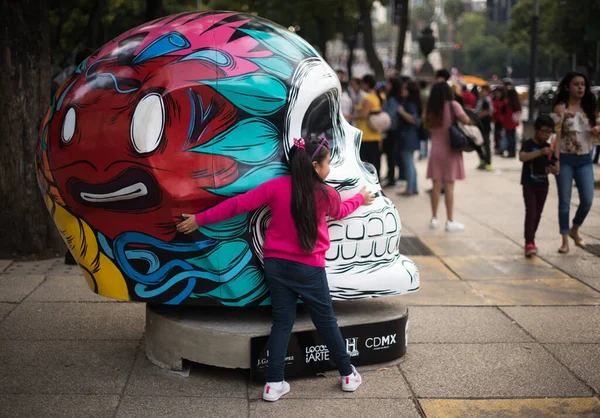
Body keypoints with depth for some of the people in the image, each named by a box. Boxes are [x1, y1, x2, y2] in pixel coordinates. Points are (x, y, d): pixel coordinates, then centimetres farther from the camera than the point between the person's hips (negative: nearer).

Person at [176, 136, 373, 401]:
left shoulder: (277, 186, -9)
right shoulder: (326, 194, -9)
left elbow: (238, 204, -9)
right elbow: (340, 212, 15)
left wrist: (199, 219, -2)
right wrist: (360, 199, 37)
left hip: (276, 265, 2)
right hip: (309, 269, -2)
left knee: (282, 321, 11)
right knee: (325, 321, 13)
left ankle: (274, 383, 6)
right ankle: (348, 374, 25)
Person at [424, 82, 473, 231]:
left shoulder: (430, 108, 4)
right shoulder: (453, 105, -9)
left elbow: (426, 125, 13)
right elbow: (466, 120, -18)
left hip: (436, 150, 4)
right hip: (451, 149, -3)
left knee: (436, 185, 9)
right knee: (449, 186, -2)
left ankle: (434, 218, 14)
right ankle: (450, 221, 0)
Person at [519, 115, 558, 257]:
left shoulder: (549, 148, 5)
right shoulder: (528, 144, -10)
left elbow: (552, 167, 11)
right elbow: (522, 157, -31)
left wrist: (552, 169, -14)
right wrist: (540, 152, -40)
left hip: (543, 185, 5)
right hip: (529, 185, -5)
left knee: (537, 214, 12)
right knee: (531, 212, -13)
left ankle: (530, 239, 27)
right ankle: (529, 243, -14)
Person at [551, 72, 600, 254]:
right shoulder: (561, 108, -8)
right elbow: (556, 135, -13)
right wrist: (556, 159, -20)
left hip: (585, 160, 4)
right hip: (566, 159, -4)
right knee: (564, 201, 2)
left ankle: (574, 230, 28)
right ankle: (565, 240, 11)